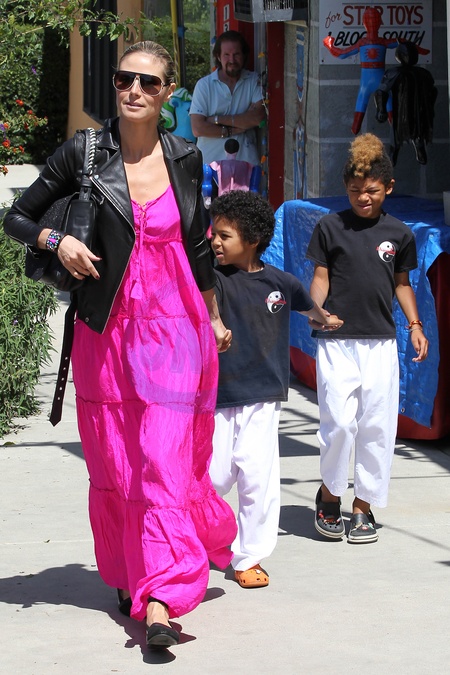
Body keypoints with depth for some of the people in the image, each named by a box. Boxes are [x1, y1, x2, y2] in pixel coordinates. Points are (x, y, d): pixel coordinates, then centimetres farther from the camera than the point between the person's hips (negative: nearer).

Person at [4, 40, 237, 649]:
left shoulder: (185, 157, 5)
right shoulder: (84, 154, -2)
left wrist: (215, 317, 27)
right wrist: (57, 240, -13)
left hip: (175, 330, 0)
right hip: (107, 331, 0)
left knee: (165, 461, -10)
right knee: (114, 467, 7)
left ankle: (160, 602, -14)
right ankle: (128, 577, 26)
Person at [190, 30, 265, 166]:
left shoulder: (254, 81, 4)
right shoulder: (204, 85, -1)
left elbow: (258, 117, -10)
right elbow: (197, 128, -9)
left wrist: (219, 119, -11)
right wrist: (231, 131, -11)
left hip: (245, 161, 1)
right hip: (211, 161, -1)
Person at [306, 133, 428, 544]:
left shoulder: (399, 233, 8)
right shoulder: (331, 227, 2)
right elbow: (321, 277, 3)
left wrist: (414, 325, 9)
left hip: (381, 342, 2)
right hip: (337, 341, -2)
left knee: (377, 426, 2)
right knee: (340, 421, -9)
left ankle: (364, 505, 14)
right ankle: (329, 493, 13)